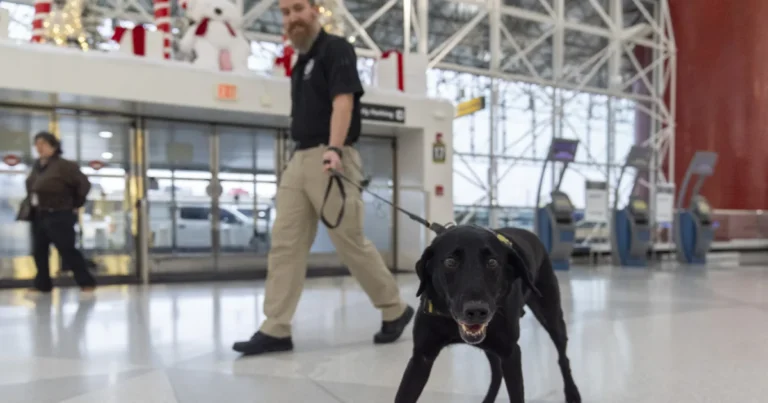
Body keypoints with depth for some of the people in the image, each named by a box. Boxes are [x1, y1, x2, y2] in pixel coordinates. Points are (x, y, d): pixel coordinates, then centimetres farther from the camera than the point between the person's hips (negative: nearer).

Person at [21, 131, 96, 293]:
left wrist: (75, 205, -9)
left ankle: (86, 282, 3)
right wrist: (30, 207, 14)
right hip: (38, 216, 8)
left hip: (58, 216, -8)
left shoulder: (63, 166, -16)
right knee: (39, 251, 11)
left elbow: (84, 184, -17)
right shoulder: (37, 166, 9)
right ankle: (42, 284, 23)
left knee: (68, 251, -5)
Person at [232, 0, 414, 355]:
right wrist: (301, 158, 19)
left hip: (329, 159, -8)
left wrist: (334, 149, -31)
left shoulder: (336, 49, -3)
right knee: (285, 244, 2)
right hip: (299, 159, 8)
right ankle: (275, 330, 5)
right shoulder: (301, 62, 22)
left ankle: (395, 311, 16)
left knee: (351, 242, -3)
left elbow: (343, 101, -17)